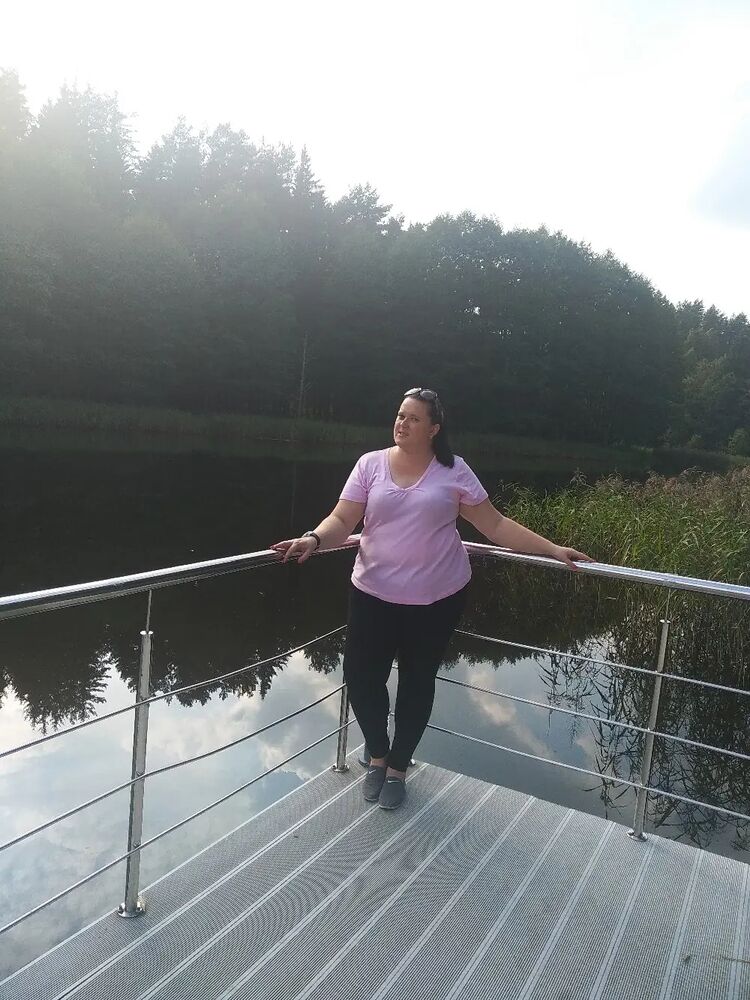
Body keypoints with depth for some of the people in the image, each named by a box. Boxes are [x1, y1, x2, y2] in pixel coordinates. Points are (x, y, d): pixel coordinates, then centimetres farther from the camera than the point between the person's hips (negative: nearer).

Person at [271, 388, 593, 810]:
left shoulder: (454, 470, -3)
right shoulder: (371, 464, 0)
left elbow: (495, 524, -1)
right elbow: (342, 520, -6)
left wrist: (552, 549, -6)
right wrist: (313, 539, -27)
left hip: (438, 597, -1)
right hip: (374, 594, 1)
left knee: (418, 680, 12)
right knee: (361, 676, 4)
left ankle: (398, 767, 36)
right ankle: (378, 755, 35)